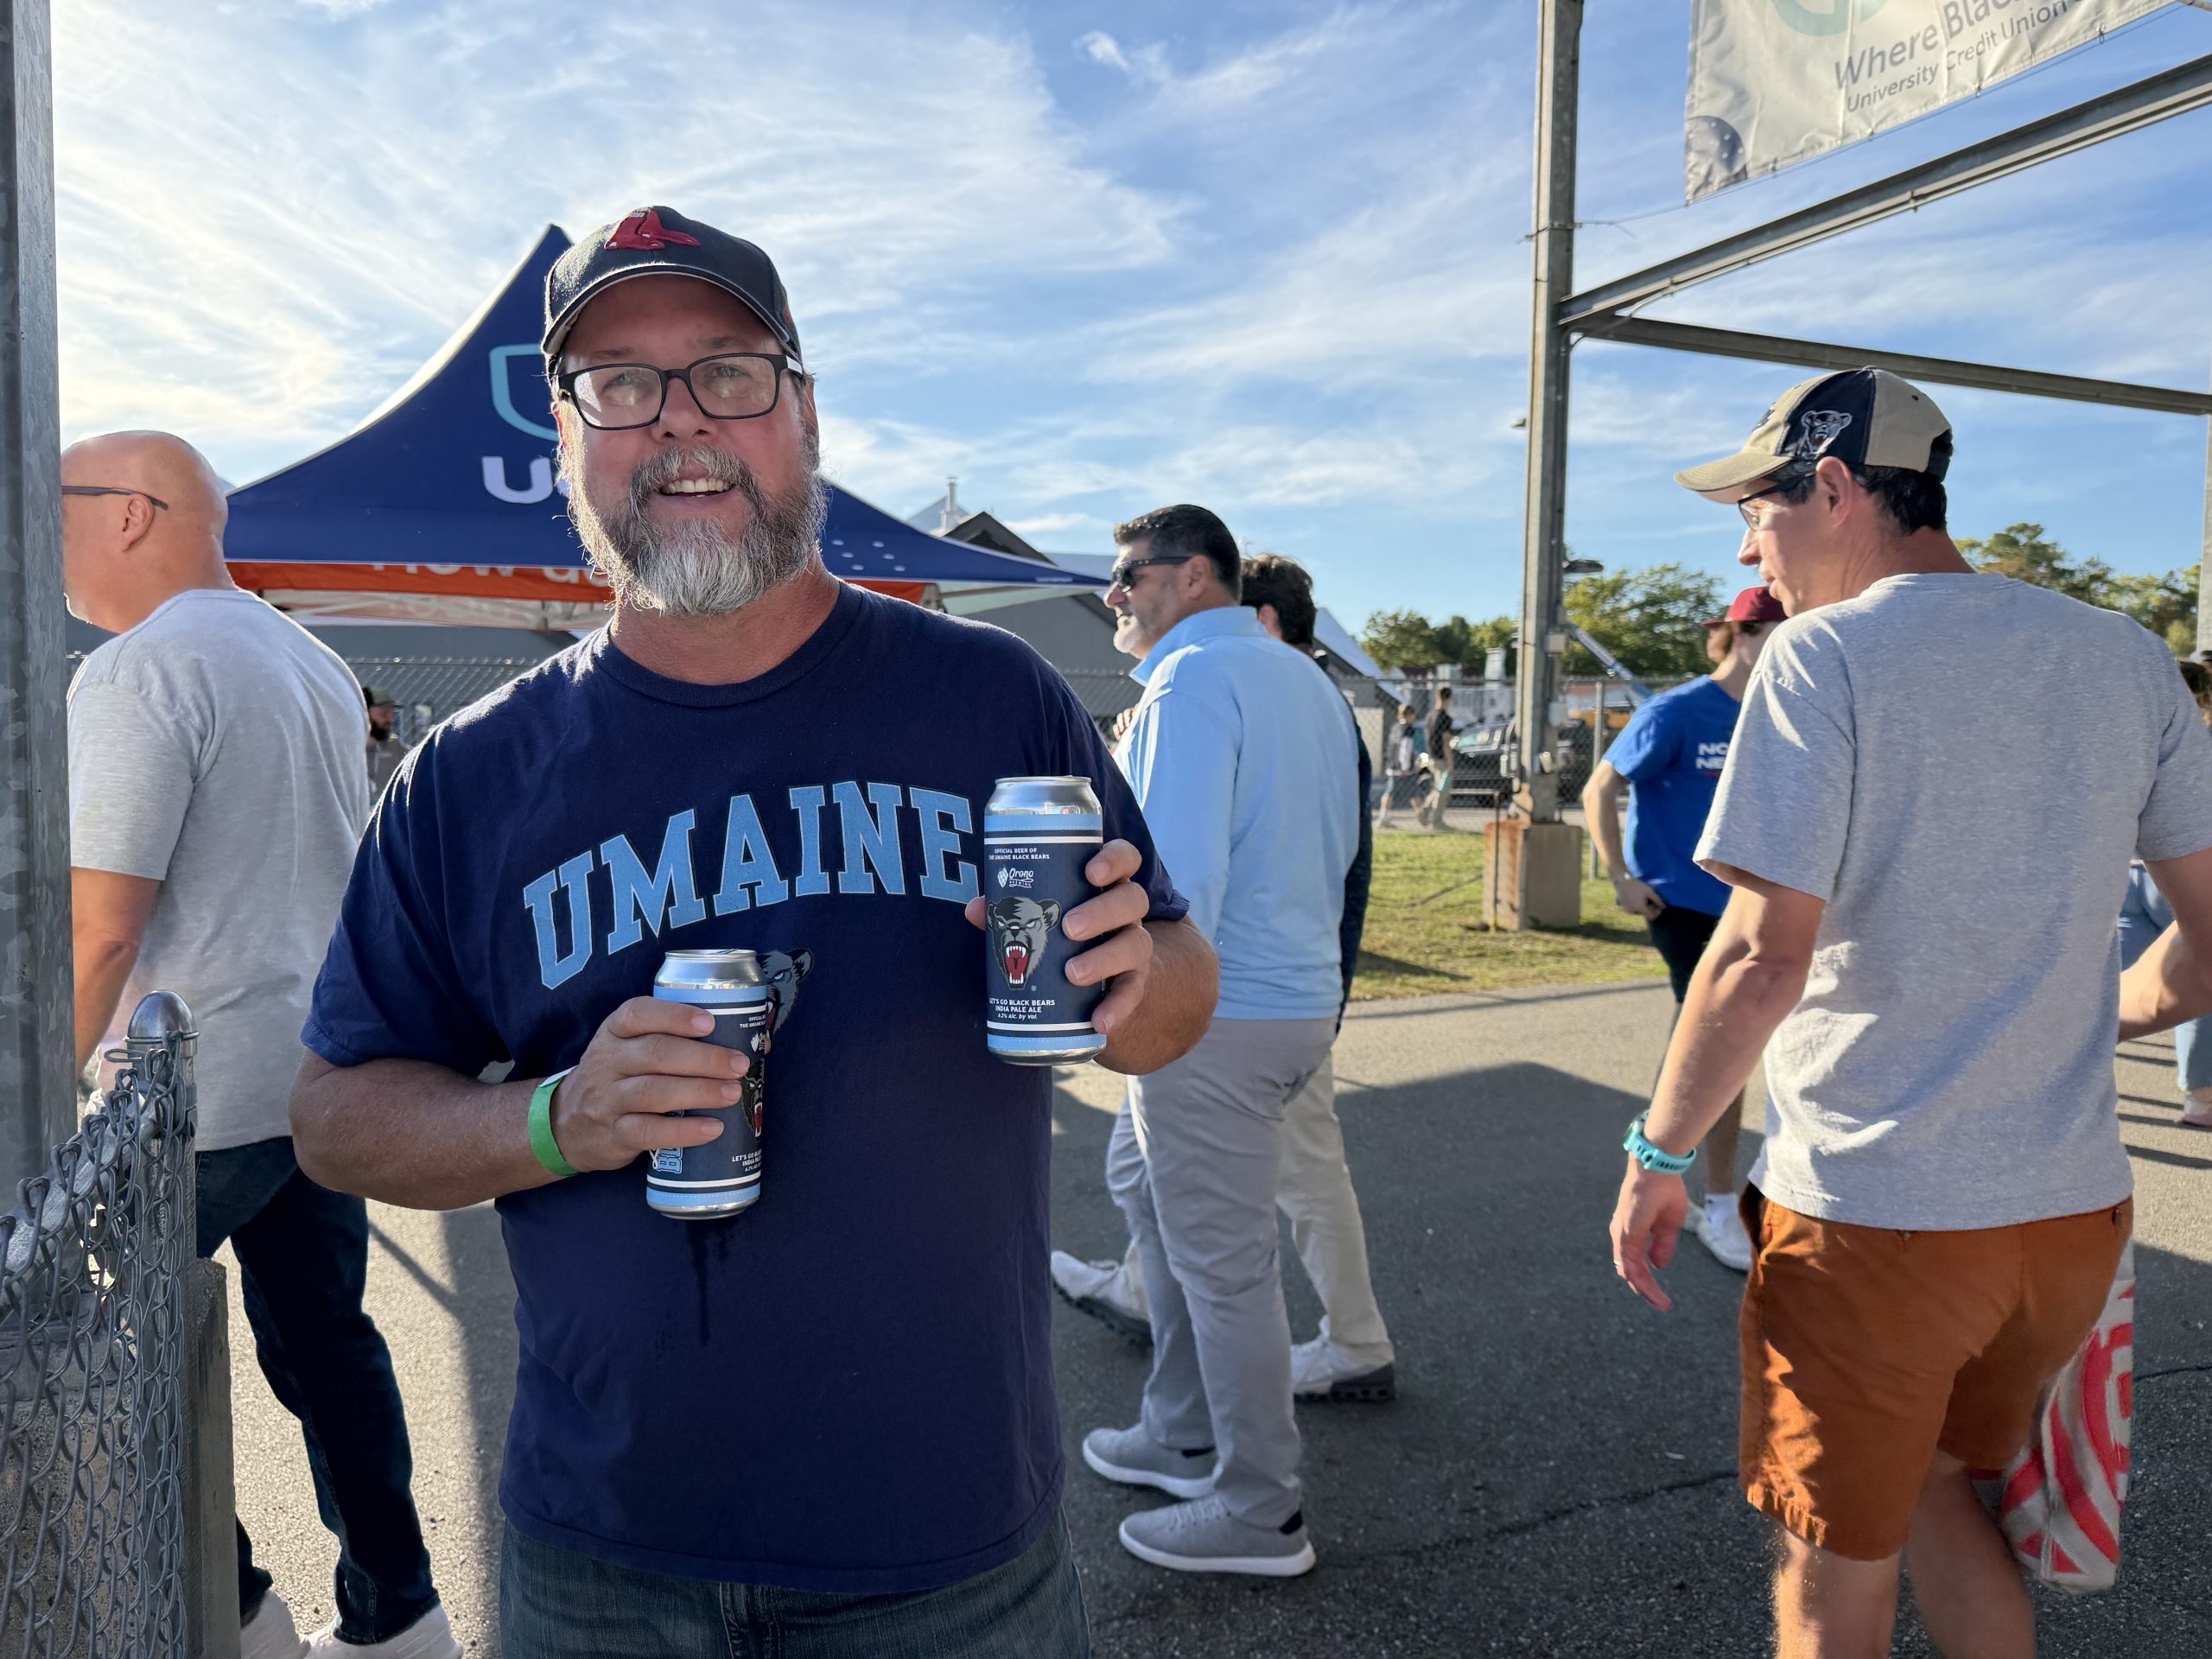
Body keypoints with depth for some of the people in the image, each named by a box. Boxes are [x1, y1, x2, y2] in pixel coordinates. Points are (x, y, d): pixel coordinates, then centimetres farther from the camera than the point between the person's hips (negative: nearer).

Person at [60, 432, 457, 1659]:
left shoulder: (139, 672, -14)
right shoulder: (317, 664, 13)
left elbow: (99, 928, -20)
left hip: (189, 1103, -8)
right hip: (325, 1081, 8)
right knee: (326, 1345, 16)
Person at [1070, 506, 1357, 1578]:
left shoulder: (1193, 680, -14)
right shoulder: (1307, 679, 15)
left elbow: (1177, 874, -23)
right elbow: (1335, 850, 20)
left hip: (1219, 1014, -10)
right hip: (1302, 996, 10)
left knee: (1222, 1259, 2)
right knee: (1140, 1176, 24)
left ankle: (1260, 1512, 18)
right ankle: (1184, 1432, 34)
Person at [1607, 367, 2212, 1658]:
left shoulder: (1824, 656, -13)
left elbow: (1766, 959, -21)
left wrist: (1659, 1155, -9)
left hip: (1869, 1208, -6)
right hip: (2075, 1204, 6)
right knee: (1937, 1491, 28)